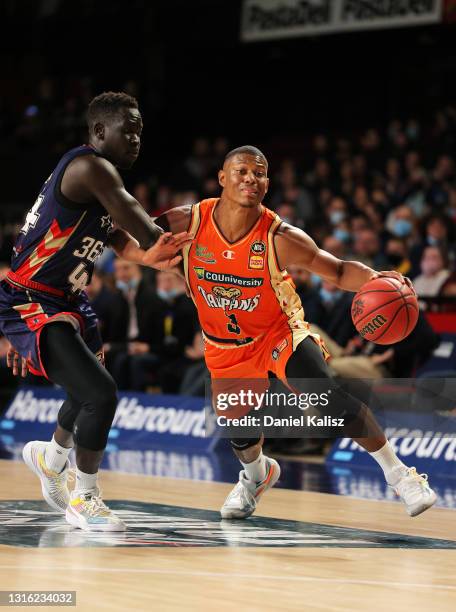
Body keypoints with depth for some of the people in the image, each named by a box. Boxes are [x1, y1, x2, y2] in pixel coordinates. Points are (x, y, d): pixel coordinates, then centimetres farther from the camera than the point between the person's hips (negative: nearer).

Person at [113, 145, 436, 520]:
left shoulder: (280, 238, -24)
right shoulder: (187, 223, -20)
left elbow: (338, 271, -15)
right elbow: (131, 244, -9)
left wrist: (374, 279, -37)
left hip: (279, 332, -3)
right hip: (225, 345, 3)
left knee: (334, 401, -24)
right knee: (237, 430, 17)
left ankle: (397, 474, -9)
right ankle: (256, 474, 54)